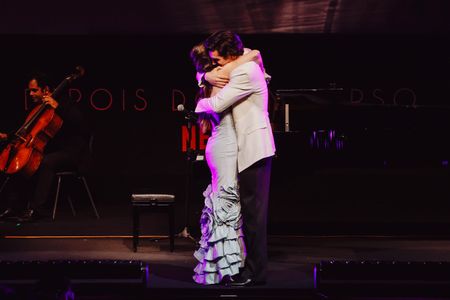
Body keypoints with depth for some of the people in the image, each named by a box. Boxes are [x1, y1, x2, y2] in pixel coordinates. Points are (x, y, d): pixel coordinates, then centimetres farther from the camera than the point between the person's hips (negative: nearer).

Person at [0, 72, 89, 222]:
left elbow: (80, 124, -24)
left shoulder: (64, 103, -8)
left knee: (46, 162, -36)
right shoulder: (38, 108, 14)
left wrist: (57, 107, -28)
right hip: (51, 150, 8)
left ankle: (36, 209, -36)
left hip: (73, 152, -8)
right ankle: (15, 207, -9)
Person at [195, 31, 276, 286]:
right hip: (253, 148, 10)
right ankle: (255, 266, 16)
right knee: (251, 210, 11)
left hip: (254, 148, -10)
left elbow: (217, 104, -19)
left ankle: (256, 272, -4)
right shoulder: (247, 66, 16)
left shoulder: (245, 73, -16)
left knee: (253, 211, -7)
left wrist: (198, 104, 2)